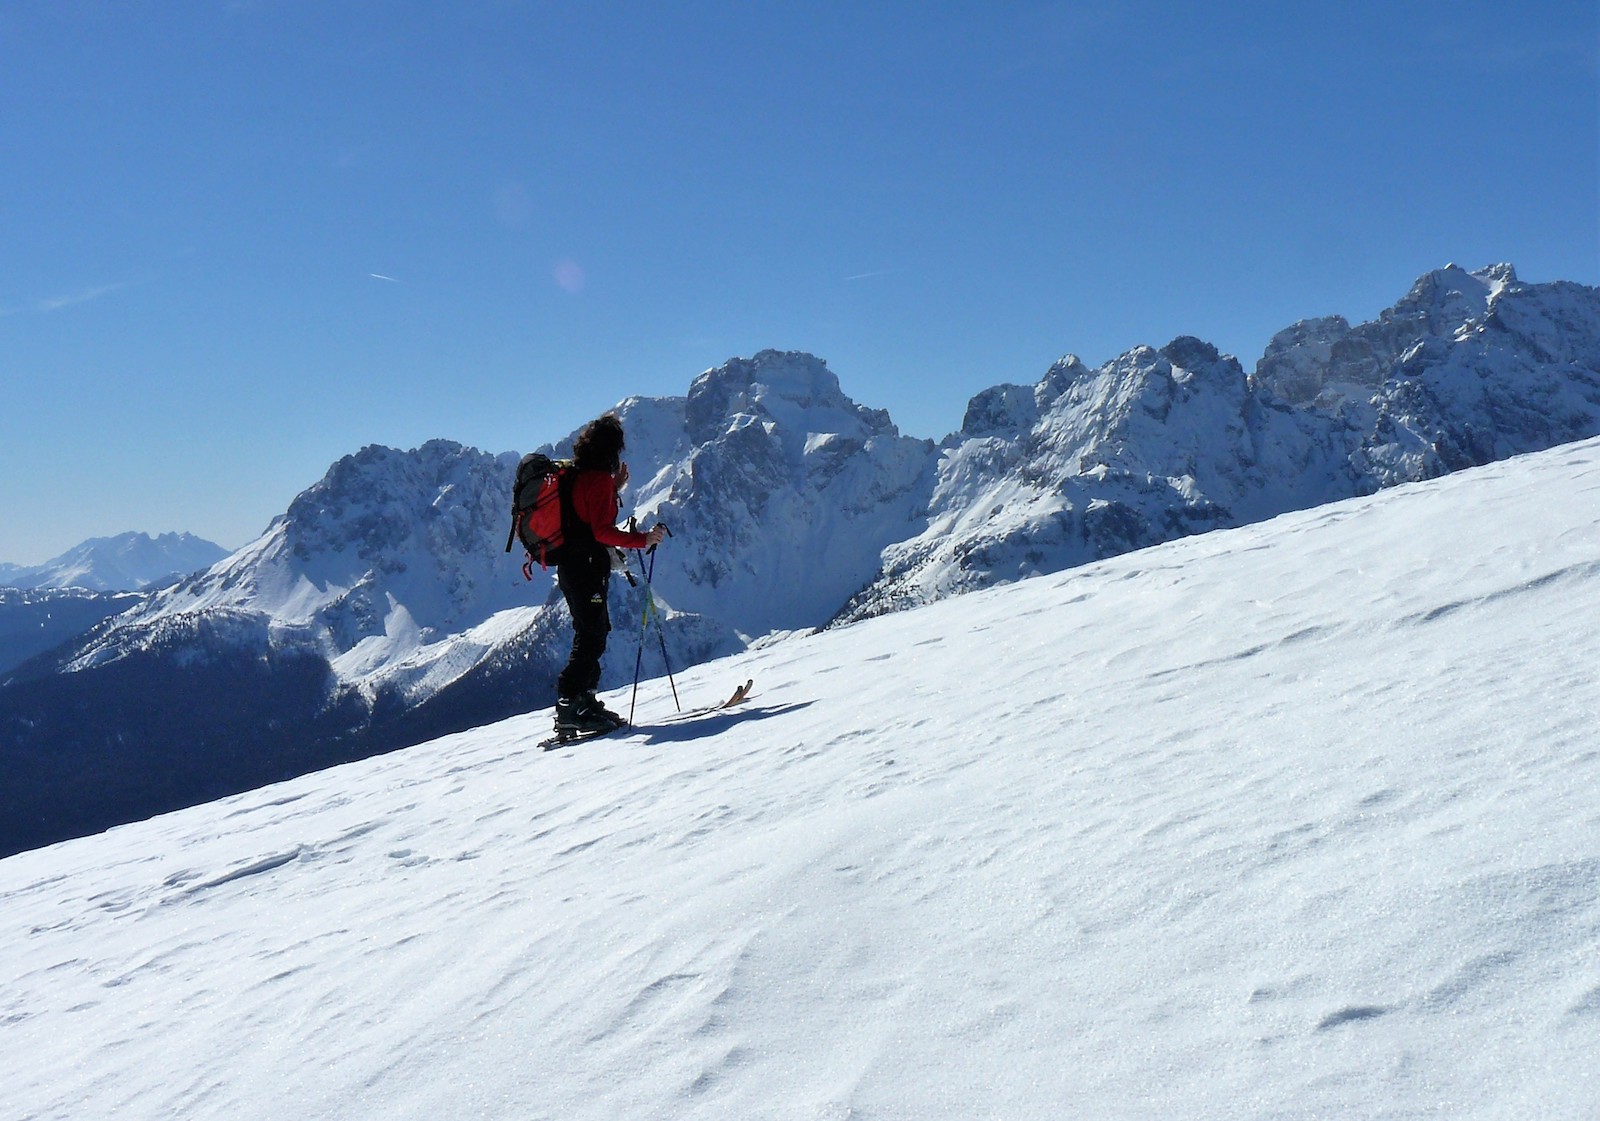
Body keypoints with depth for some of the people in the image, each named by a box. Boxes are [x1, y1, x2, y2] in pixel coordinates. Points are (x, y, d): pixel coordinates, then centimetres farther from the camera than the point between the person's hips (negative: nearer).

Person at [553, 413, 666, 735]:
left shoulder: (578, 475, 14)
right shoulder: (598, 478, -14)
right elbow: (602, 531, -21)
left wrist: (615, 488, 22)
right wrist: (644, 540, -22)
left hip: (571, 566, 10)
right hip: (588, 567, -10)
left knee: (594, 634, 15)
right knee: (591, 638, -8)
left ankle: (584, 701, 18)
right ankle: (569, 710, -11)